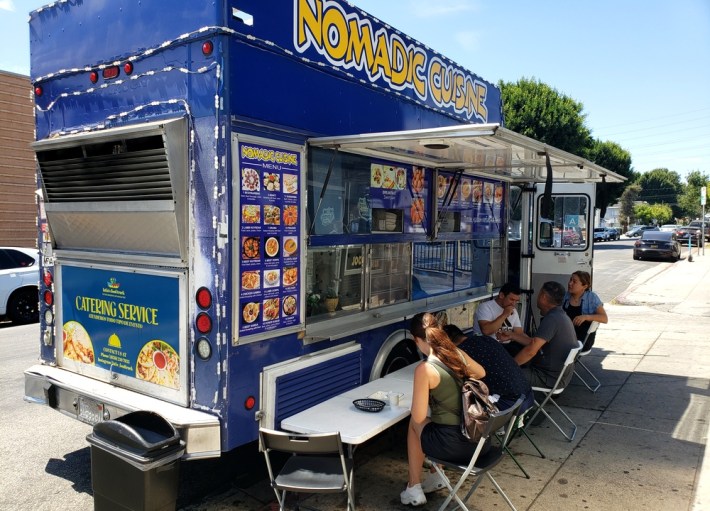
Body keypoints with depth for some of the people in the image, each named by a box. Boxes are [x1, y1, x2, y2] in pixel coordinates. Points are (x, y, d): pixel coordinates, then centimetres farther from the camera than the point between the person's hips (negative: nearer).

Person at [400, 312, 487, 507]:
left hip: (454, 445, -6)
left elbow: (418, 417, -13)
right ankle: (436, 477, 38)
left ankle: (414, 489, 30)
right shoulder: (458, 353, 1)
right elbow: (481, 373, 23)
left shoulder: (425, 369, -19)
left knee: (414, 424, 23)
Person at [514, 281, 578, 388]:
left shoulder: (552, 319, -23)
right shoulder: (561, 315, 9)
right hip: (558, 373, 10)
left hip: (550, 378, -10)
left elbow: (531, 351, -30)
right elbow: (535, 343, 17)